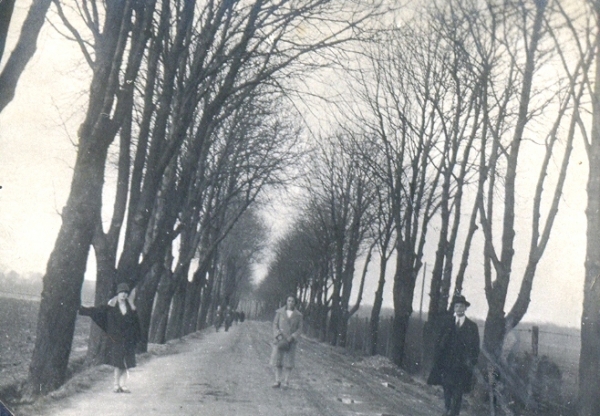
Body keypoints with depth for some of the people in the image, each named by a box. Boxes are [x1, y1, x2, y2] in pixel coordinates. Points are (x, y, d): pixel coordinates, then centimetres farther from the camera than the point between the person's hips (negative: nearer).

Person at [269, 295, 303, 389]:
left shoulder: (298, 315, 4)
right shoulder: (280, 312, 4)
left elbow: (299, 329, 3)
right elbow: (275, 325, 4)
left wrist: (292, 337, -11)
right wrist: (278, 335, -11)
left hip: (291, 342, 0)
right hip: (279, 340, 1)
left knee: (288, 362, -3)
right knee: (277, 361, -1)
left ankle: (286, 382, 3)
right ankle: (277, 381, 4)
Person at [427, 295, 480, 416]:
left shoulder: (472, 326, 7)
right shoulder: (447, 325, 11)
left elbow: (476, 347, 7)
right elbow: (439, 344, 10)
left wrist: (471, 363, -3)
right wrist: (437, 361, 1)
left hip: (462, 367, -2)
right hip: (446, 364, 2)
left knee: (457, 394, -6)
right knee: (447, 392, 1)